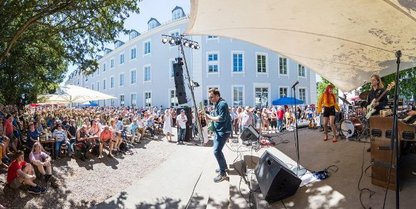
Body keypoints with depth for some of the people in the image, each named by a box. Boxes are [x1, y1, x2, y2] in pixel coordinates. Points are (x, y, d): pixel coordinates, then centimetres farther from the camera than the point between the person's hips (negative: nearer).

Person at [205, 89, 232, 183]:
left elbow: (221, 118, -25)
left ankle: (223, 173, -4)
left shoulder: (222, 104, -17)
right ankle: (224, 166, 36)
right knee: (217, 150, 19)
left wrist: (210, 117, -15)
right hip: (218, 130, 11)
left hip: (223, 131, -11)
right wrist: (210, 118, 2)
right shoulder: (217, 104, 14)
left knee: (217, 151, -13)